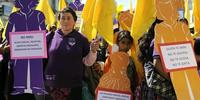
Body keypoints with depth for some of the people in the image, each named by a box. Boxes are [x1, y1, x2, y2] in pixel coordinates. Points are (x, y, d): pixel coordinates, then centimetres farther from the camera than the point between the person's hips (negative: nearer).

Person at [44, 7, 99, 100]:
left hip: (74, 86, 0)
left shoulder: (81, 39, 2)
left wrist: (93, 51, -11)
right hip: (52, 85, 0)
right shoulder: (51, 37, 2)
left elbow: (87, 62, 4)